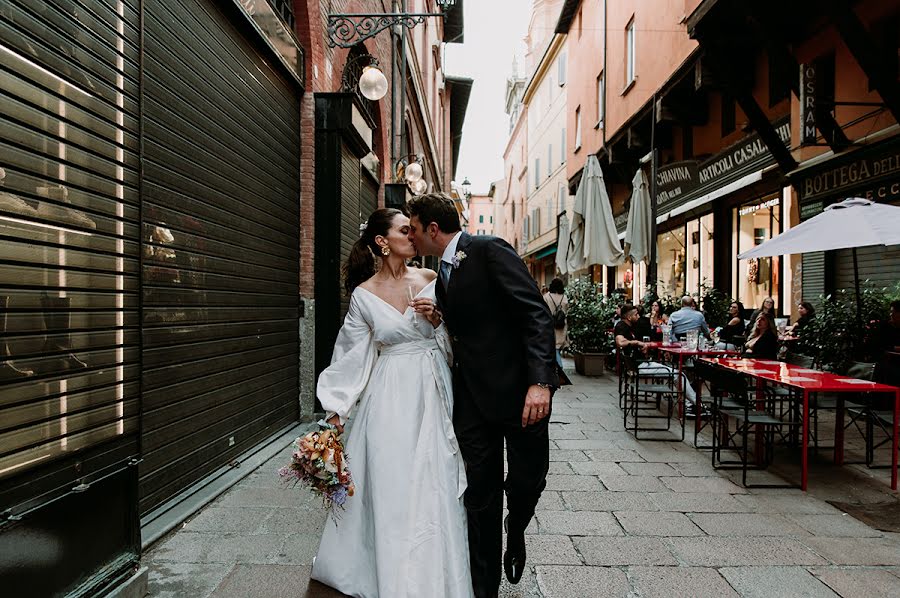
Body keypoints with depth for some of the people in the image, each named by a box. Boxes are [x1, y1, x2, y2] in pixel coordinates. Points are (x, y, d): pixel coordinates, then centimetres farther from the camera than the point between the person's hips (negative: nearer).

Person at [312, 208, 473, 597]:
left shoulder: (430, 280, 2)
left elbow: (452, 341, 9)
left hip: (433, 394, 2)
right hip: (390, 400, -2)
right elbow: (355, 357, 1)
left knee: (434, 488, 8)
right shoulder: (364, 295, -4)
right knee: (391, 490, 6)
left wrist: (436, 319, -11)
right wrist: (337, 409, -1)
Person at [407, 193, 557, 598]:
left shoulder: (490, 251, -9)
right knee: (480, 496, 9)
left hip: (519, 389, -6)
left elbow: (536, 314, -17)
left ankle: (515, 531, 40)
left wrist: (539, 381, -25)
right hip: (473, 397, 7)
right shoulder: (442, 277, 15)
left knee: (528, 479, 5)